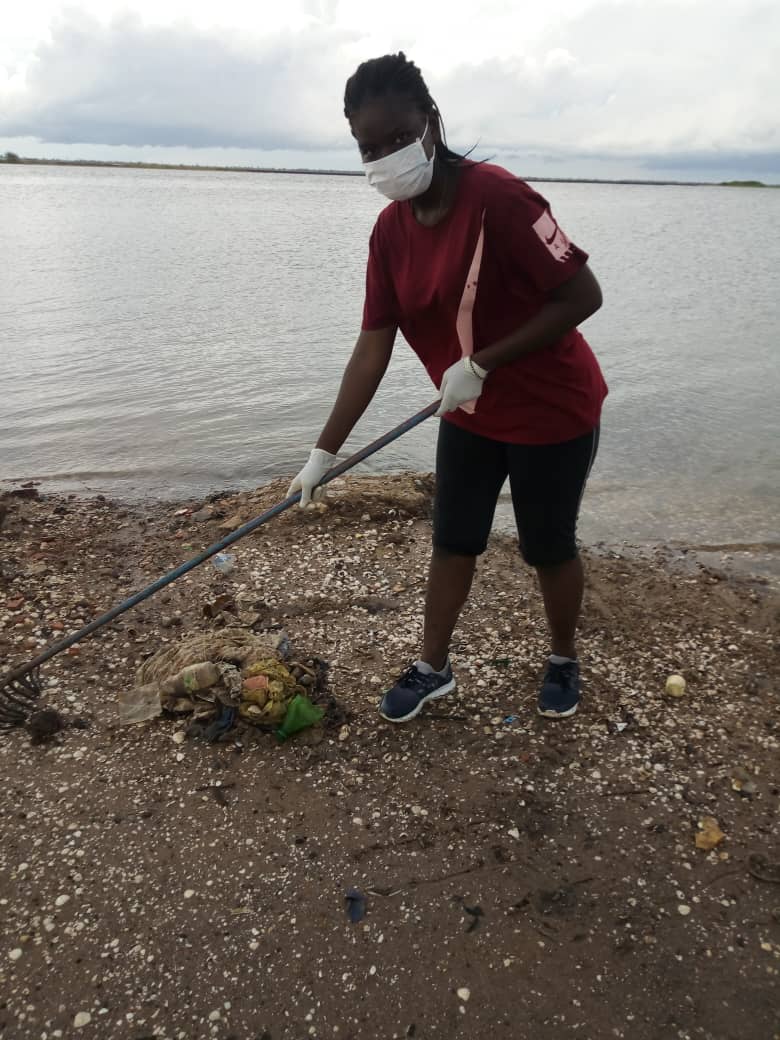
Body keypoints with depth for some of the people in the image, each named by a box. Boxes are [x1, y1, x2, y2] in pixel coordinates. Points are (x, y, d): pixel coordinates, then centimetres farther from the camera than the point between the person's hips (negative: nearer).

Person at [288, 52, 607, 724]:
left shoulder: (497, 196, -25)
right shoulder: (390, 230, -5)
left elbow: (583, 295, -24)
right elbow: (373, 348, -5)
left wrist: (480, 364, -25)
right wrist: (325, 450, -7)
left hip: (553, 410, -6)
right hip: (470, 413, 6)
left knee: (548, 547, 8)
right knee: (453, 540, 12)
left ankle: (564, 661, 35)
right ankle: (433, 668, 30)